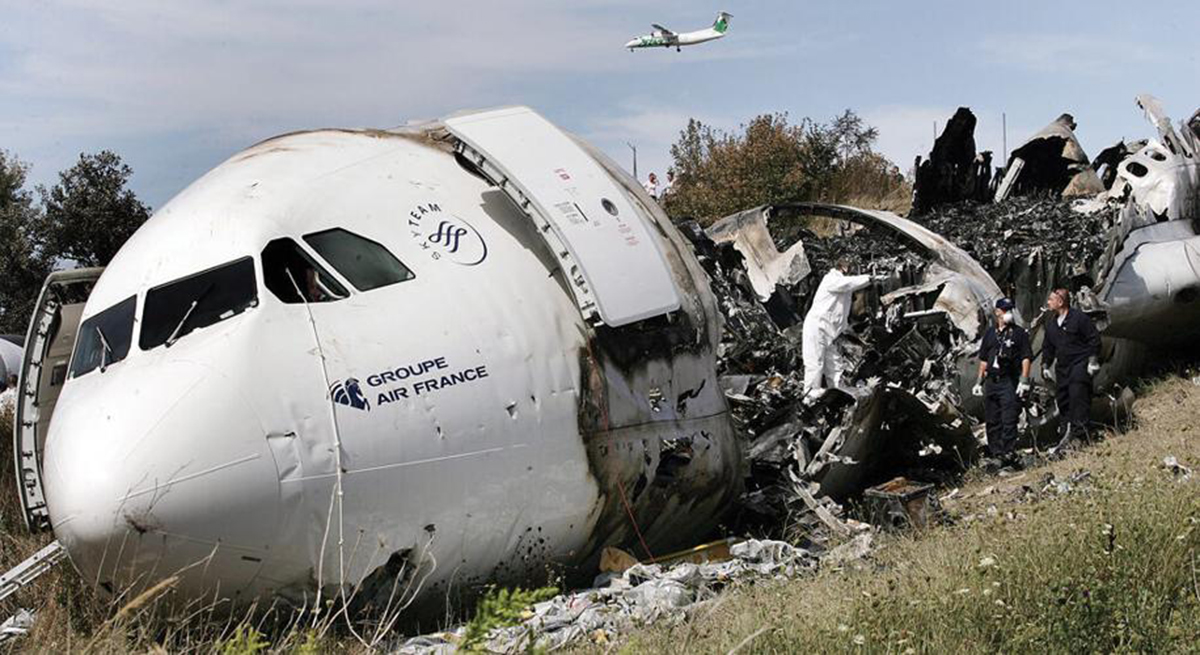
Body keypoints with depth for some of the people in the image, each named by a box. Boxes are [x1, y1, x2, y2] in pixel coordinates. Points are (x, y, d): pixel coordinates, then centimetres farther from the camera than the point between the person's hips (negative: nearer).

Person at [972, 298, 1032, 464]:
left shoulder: (1019, 332, 1)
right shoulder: (990, 332, 14)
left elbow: (1026, 357, -3)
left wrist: (1024, 380, -12)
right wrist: (979, 382, 16)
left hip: (1009, 382, -5)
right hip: (991, 381, 5)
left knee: (1009, 420, -11)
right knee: (992, 421, 9)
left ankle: (1008, 452, -11)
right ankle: (995, 452, 17)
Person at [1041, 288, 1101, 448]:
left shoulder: (1079, 318, -7)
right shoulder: (1051, 324, 15)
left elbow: (1094, 339, -4)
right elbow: (1048, 347, 23)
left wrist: (1093, 360, -9)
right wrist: (1045, 365, 15)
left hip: (1080, 364, -7)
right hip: (1062, 367, 7)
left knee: (1077, 395, -17)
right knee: (1061, 400, 4)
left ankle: (1079, 432, -18)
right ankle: (1066, 435, 9)